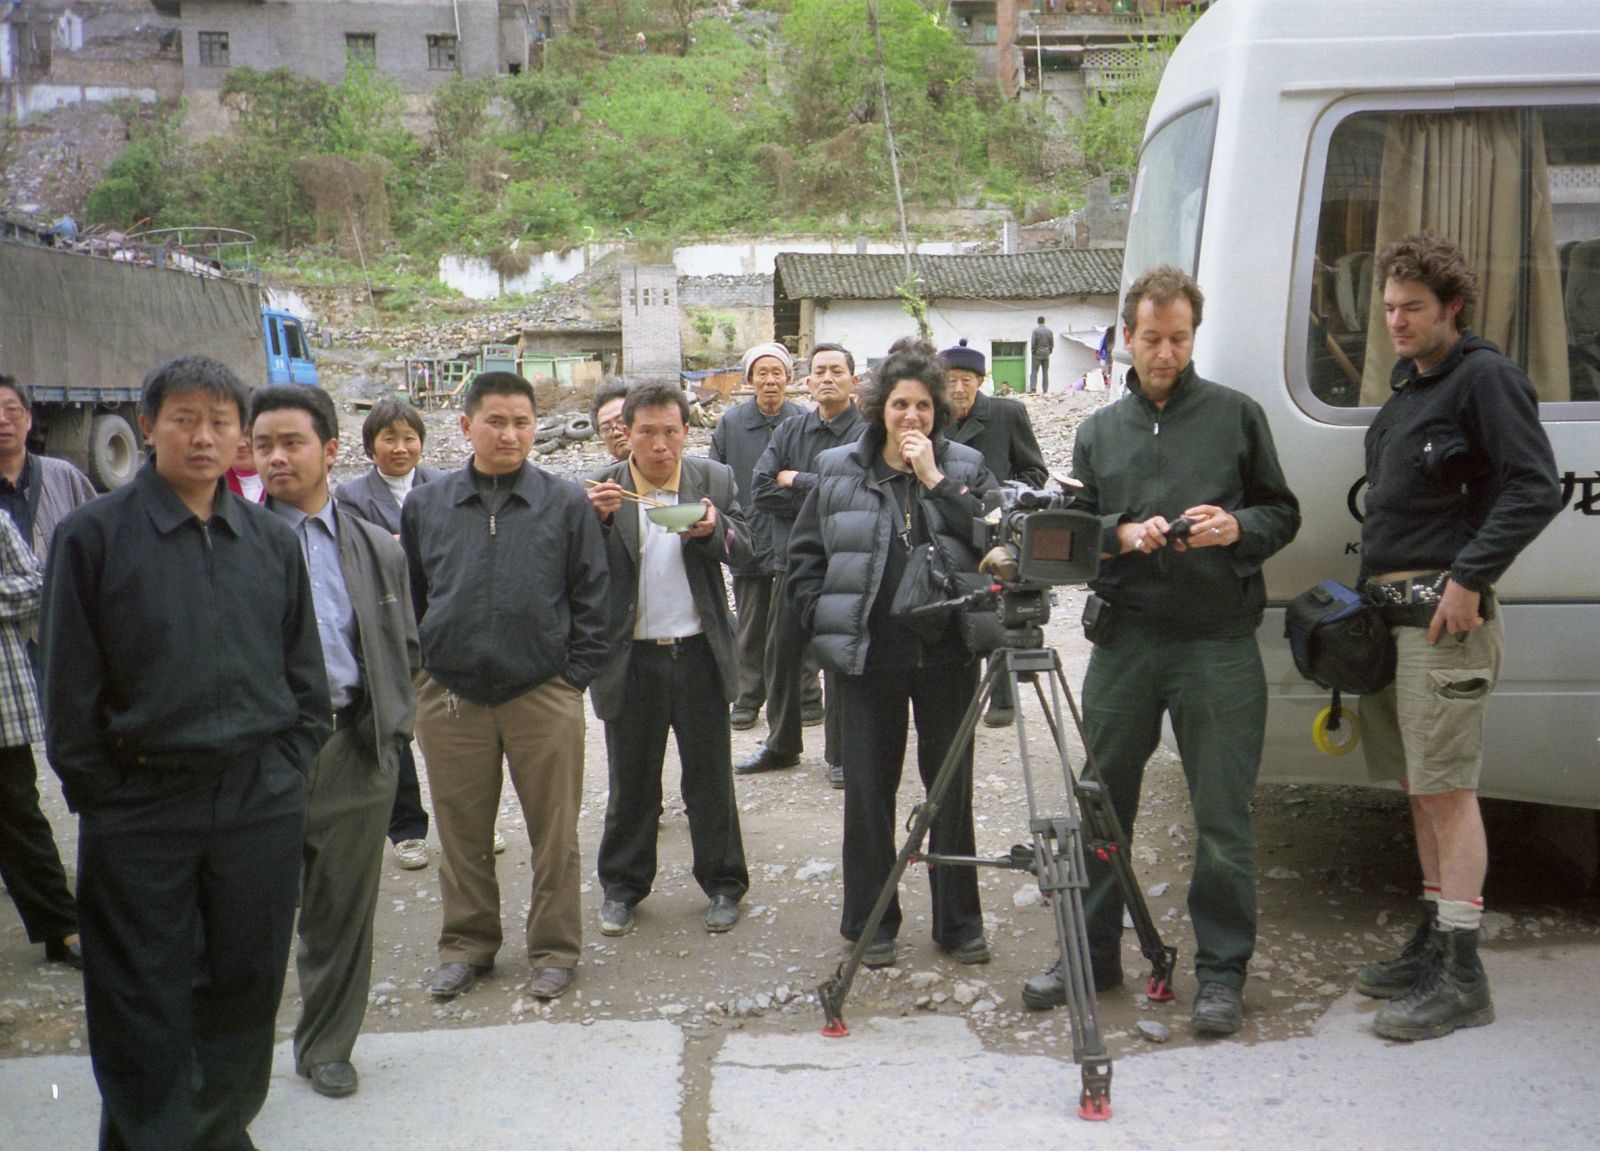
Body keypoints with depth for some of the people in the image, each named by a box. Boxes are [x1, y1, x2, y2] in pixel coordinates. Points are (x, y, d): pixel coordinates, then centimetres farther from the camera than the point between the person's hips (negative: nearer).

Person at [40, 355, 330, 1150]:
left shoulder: (272, 541, 6)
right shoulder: (93, 535, -5)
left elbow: (305, 673, 12)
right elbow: (68, 683, -3)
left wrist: (286, 765, 6)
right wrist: (98, 788, -4)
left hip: (261, 804, 3)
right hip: (142, 808, -3)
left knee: (244, 986, 14)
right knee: (144, 1003, 6)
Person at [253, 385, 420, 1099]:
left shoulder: (378, 549, 9)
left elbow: (405, 647, 14)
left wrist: (388, 725, 4)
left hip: (354, 748, 3)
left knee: (344, 908, 11)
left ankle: (327, 1048, 28)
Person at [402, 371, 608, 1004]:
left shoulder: (566, 503, 1)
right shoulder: (425, 505, 6)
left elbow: (590, 595, 3)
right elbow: (407, 597, 14)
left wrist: (577, 671, -2)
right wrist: (419, 668, 9)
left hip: (544, 696, -1)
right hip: (450, 696, 2)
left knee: (555, 833, 6)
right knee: (462, 833, 11)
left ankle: (554, 948, 22)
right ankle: (467, 944, 28)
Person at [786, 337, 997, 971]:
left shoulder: (965, 468, 3)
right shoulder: (838, 472, 4)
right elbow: (803, 555, 9)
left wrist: (936, 480, -14)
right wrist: (824, 621, -1)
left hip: (948, 655, 0)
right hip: (868, 657, 0)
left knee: (952, 790, 9)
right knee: (868, 792, 7)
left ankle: (959, 922, 22)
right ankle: (871, 923, 21)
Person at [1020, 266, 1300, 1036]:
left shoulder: (1236, 415, 7)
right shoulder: (1099, 432, 16)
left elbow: (1284, 514, 8)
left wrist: (1237, 528, -12)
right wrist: (1123, 535, -8)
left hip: (1218, 645, -3)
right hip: (1124, 639, 3)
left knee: (1222, 820, -1)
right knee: (1102, 804, 9)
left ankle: (1221, 973, 13)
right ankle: (1093, 952, 23)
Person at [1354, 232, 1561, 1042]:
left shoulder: (1484, 378, -8)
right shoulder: (1409, 387, 19)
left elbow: (1536, 488, -17)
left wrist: (1469, 578, -21)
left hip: (1444, 615, -9)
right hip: (1392, 612, 9)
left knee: (1446, 789, -8)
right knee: (1421, 788, 14)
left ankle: (1461, 976, -3)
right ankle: (1433, 945, 24)